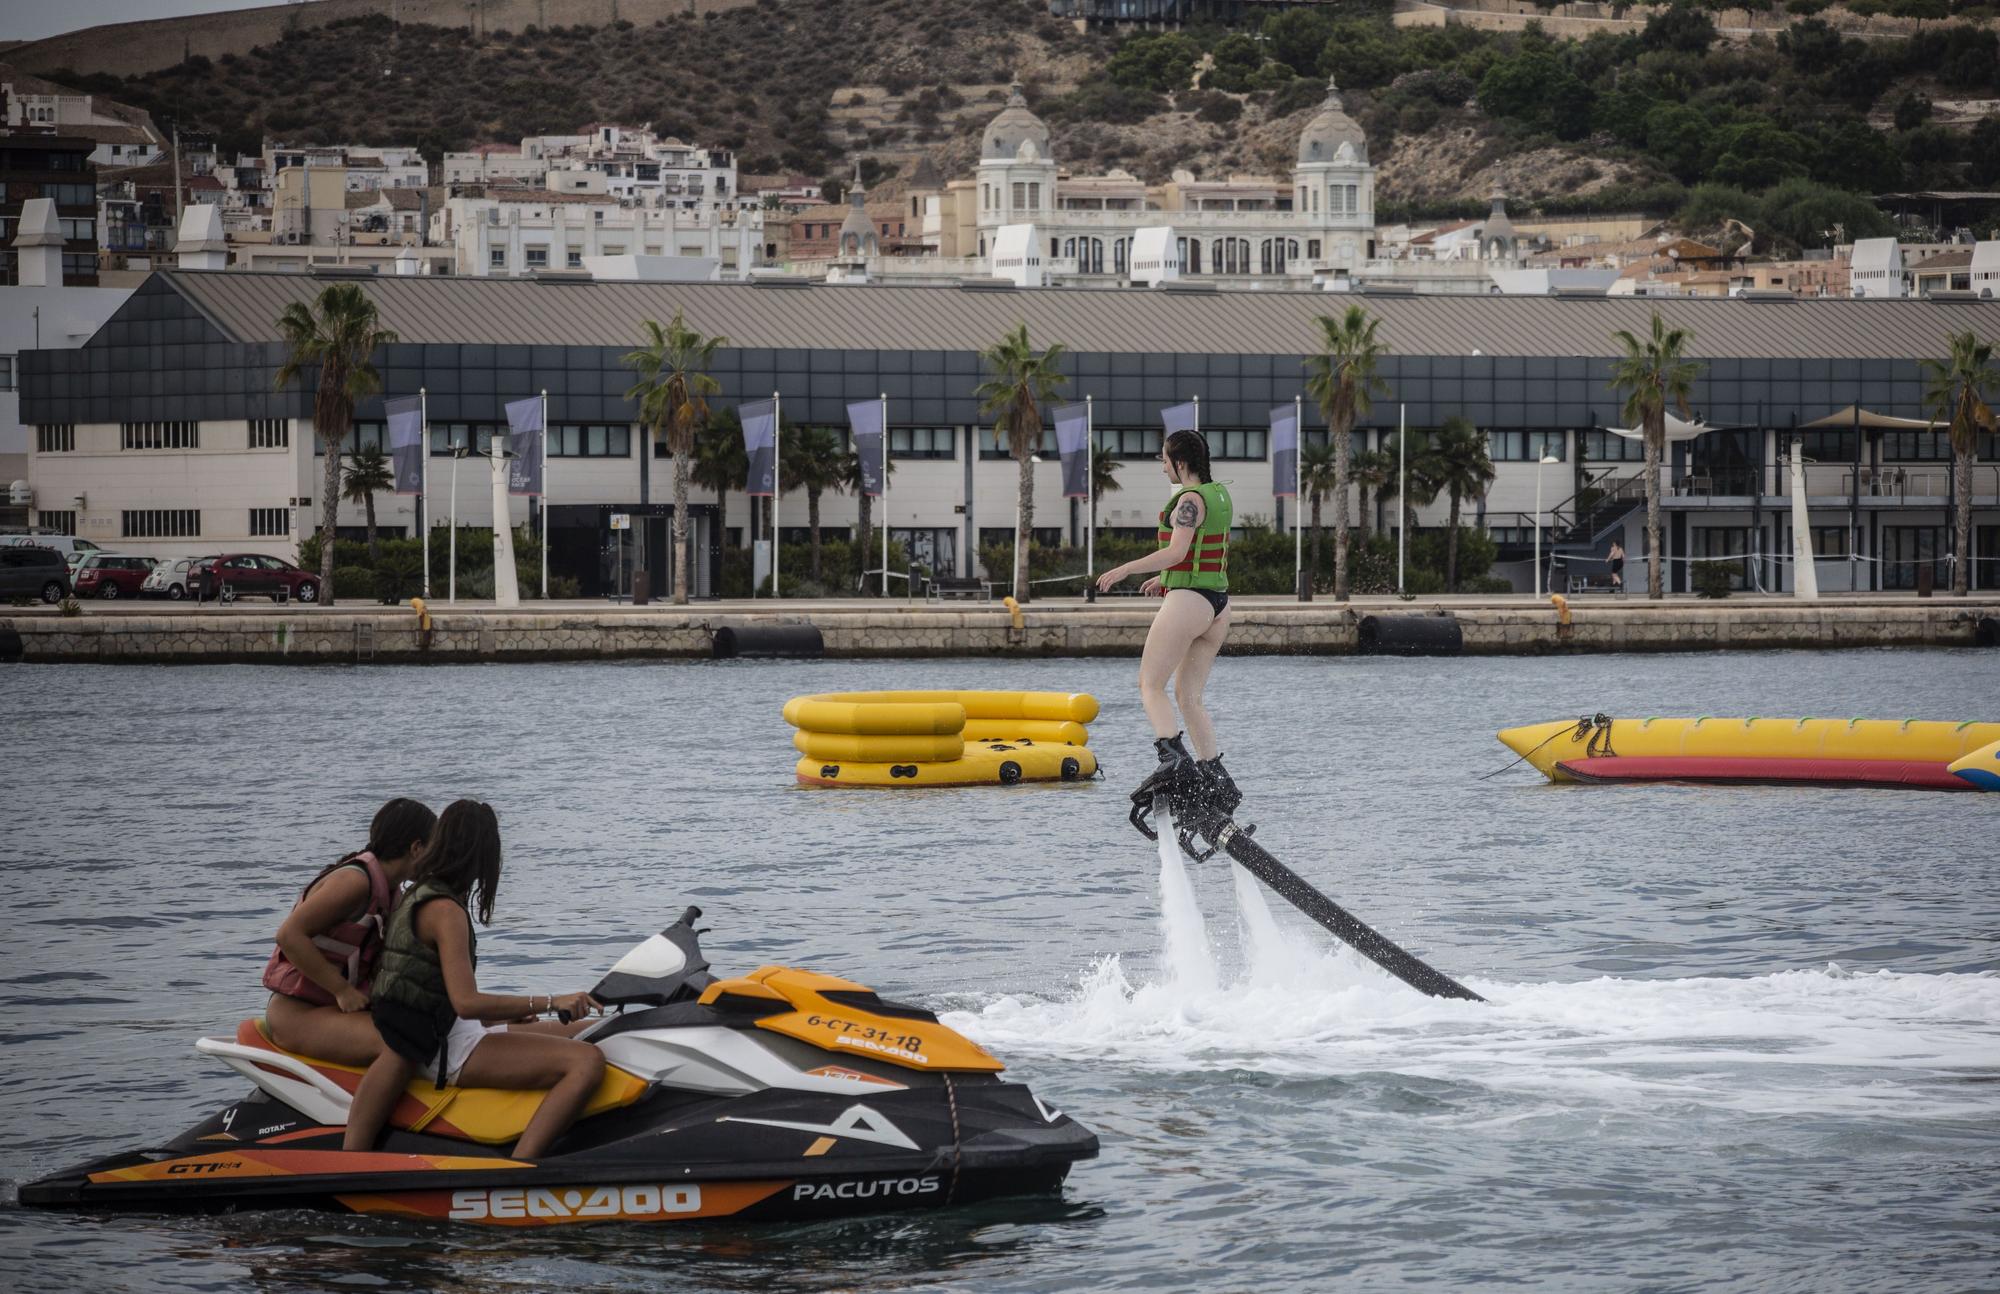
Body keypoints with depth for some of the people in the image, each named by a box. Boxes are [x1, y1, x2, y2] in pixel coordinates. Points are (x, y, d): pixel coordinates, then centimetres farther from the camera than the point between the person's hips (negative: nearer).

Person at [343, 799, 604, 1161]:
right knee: (587, 1062, -26)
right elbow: (466, 1002, -25)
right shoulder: (445, 911, -16)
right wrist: (549, 1002, -23)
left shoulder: (417, 894, 14)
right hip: (451, 1049, -10)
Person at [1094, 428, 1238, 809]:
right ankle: (1216, 776, 4)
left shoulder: (1189, 499, -13)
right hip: (1218, 603, 9)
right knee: (1189, 698, 12)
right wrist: (1168, 577, 29)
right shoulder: (1219, 493, 15)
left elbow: (1177, 551, -23)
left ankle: (1175, 758, -26)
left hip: (1187, 601, -9)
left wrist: (1125, 570, -18)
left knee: (1150, 685, -7)